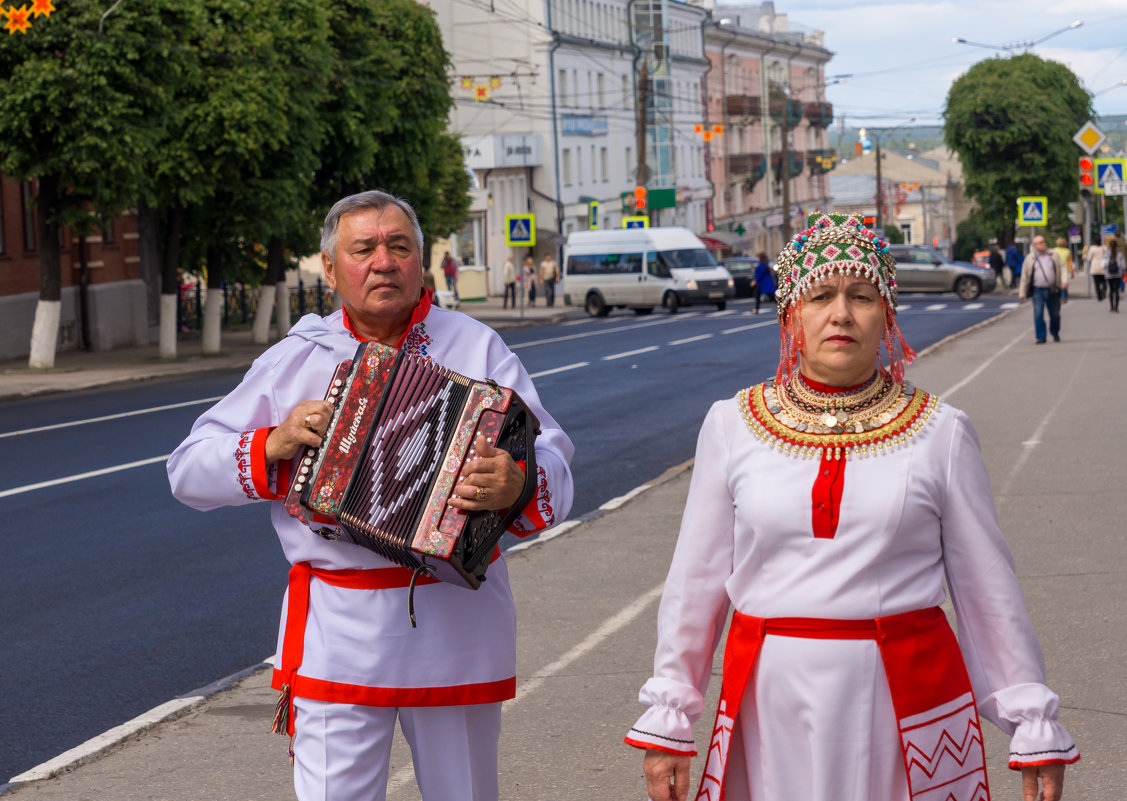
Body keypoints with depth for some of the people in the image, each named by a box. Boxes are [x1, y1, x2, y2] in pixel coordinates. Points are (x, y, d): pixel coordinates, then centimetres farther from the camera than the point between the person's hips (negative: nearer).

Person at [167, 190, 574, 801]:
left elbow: (554, 467, -6)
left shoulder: (476, 349, 3)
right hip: (336, 634, 0)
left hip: (458, 625, 0)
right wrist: (272, 446, -10)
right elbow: (188, 470, 8)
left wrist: (518, 484, -29)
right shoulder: (293, 361, 7)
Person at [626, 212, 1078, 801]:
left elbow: (987, 587, 5)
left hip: (906, 697, -1)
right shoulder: (732, 426, 3)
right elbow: (696, 579, 8)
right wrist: (668, 720, 8)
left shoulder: (940, 433, 1)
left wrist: (1034, 727, 6)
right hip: (773, 705, 1)